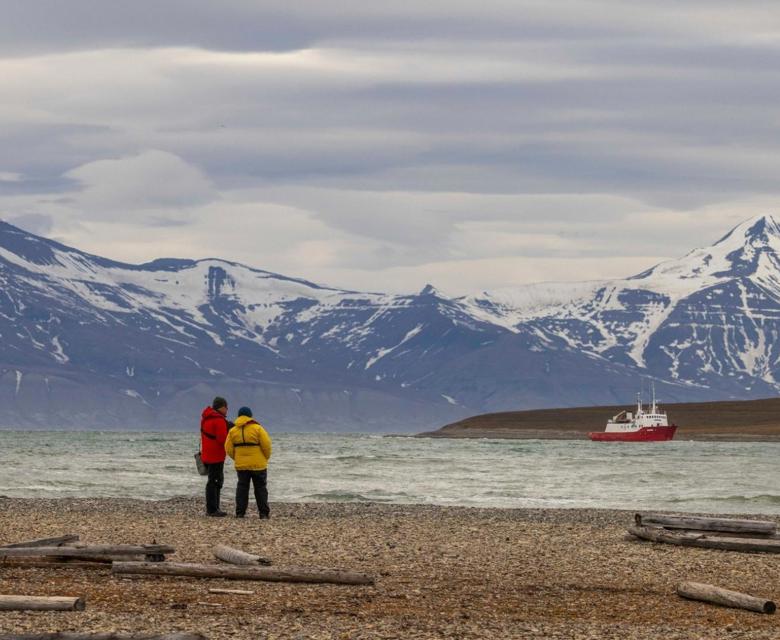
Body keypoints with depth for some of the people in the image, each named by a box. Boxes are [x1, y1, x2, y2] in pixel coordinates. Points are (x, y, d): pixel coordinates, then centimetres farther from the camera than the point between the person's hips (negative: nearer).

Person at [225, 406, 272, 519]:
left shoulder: (233, 431, 2)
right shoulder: (257, 428, -8)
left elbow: (229, 449, 1)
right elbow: (266, 445, -11)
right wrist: (266, 458, 6)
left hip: (241, 465, 3)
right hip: (258, 464, -2)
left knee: (242, 488, 10)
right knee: (261, 488, 6)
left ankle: (240, 512, 5)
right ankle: (264, 513, 5)